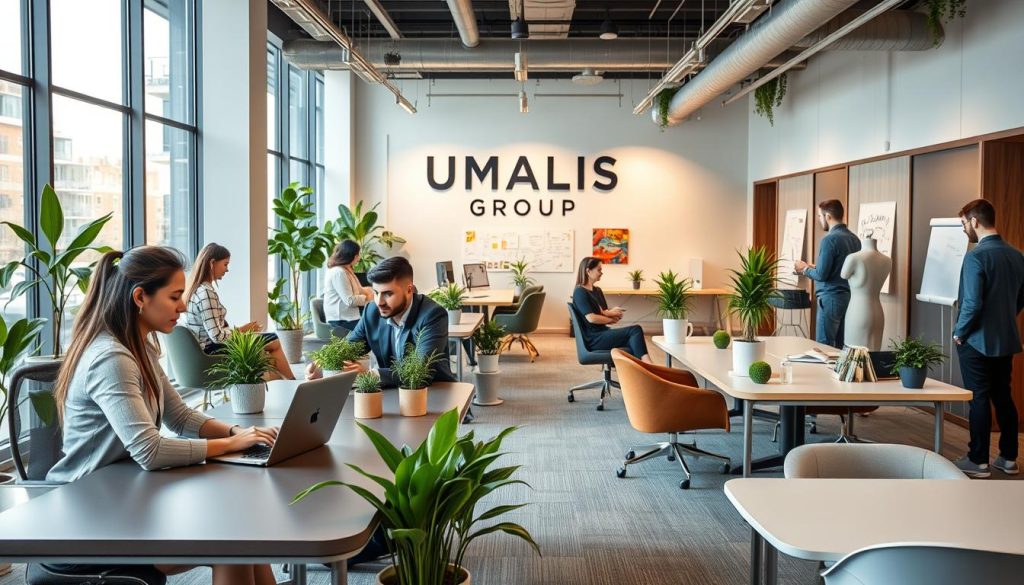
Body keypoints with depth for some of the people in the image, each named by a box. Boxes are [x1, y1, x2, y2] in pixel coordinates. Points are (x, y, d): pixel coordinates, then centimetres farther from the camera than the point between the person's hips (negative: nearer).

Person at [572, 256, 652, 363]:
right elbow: (591, 318, -17)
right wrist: (611, 320, -3)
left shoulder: (597, 290, 19)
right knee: (635, 330, -21)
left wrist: (607, 312, -8)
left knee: (632, 348, -21)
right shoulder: (580, 292, -8)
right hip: (593, 339, -8)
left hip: (603, 333, 8)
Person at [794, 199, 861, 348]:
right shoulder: (854, 238, 9)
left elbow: (821, 275, -16)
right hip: (849, 298, 8)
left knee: (824, 346, -3)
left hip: (831, 298, -8)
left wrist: (805, 269, 3)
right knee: (842, 346, 11)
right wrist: (814, 267, 21)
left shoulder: (830, 239, -14)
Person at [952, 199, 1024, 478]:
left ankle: (978, 461, 8)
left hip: (978, 341, -7)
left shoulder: (976, 256, -19)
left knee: (979, 399, 1)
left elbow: (973, 303, -22)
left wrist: (959, 332, -8)